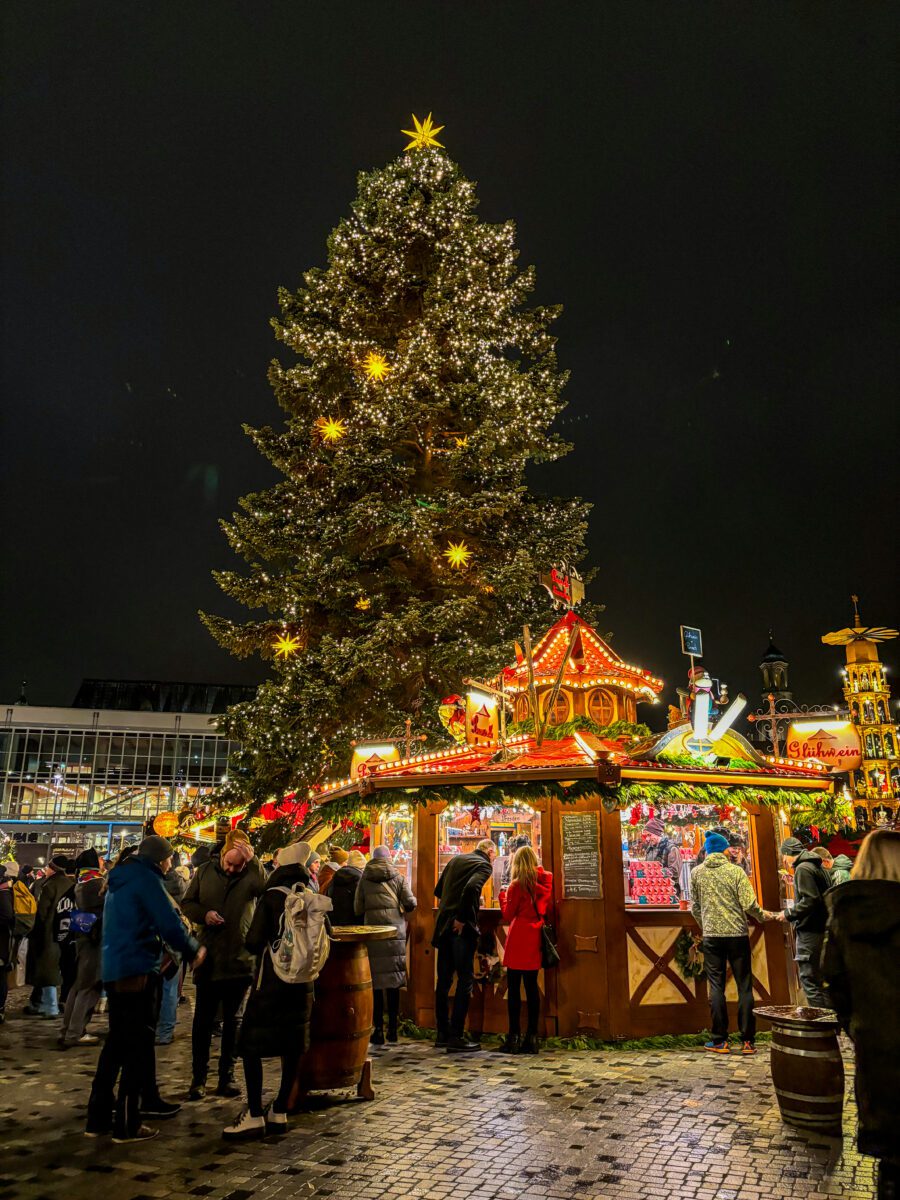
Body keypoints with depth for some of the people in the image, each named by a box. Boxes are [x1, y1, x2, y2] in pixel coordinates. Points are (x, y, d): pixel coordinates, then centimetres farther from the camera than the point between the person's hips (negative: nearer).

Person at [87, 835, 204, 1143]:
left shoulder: (120, 880, 16)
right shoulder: (146, 879, -13)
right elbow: (170, 925, -18)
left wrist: (157, 952, 24)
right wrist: (194, 950, -3)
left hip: (115, 971, 9)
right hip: (137, 971, -9)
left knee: (117, 1041, 17)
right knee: (138, 1044, -1)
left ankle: (98, 1117, 20)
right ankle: (127, 1124, 3)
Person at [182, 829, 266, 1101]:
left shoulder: (252, 873, -8)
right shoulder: (205, 871, -2)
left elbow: (267, 890, -29)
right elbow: (187, 903, 6)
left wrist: (253, 861, -33)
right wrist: (204, 914, -13)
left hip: (241, 958, -1)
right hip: (209, 958, 1)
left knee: (233, 1021, 11)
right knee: (203, 1020, 8)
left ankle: (227, 1077, 23)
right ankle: (198, 1078, 20)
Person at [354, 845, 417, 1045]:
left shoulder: (364, 880, 6)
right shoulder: (398, 877, 5)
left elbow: (358, 909, 5)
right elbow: (410, 903, -1)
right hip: (395, 932, 0)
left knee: (375, 980, 3)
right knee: (394, 979, 8)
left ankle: (378, 1030, 3)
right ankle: (392, 1028, 12)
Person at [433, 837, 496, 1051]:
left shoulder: (455, 859, 16)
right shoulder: (484, 866, -4)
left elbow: (438, 891, 22)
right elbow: (471, 888, -24)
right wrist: (462, 918, -17)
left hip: (443, 926, 7)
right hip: (462, 928, -7)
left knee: (444, 980, 13)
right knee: (465, 980, 0)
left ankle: (442, 1033, 19)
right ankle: (456, 1035, 0)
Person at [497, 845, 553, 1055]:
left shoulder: (518, 884, -7)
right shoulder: (545, 881, 6)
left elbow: (508, 915, -3)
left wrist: (503, 895, 10)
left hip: (519, 939, -5)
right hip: (536, 938, 5)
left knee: (514, 987, 1)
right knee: (532, 987, 7)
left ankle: (514, 1037, 0)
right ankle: (531, 1038, 8)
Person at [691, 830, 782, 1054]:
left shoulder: (696, 873, 4)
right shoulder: (736, 871, -2)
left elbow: (695, 907, 9)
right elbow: (749, 905, -7)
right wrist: (767, 917, 12)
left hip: (711, 937, 1)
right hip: (737, 935, -1)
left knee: (716, 988, 5)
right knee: (744, 987, 7)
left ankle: (720, 1041, 6)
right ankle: (748, 1041, 9)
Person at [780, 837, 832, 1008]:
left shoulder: (803, 869, -13)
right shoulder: (818, 867, 16)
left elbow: (810, 900, -23)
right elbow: (825, 898, 19)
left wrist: (788, 914, -13)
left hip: (809, 931, -10)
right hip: (821, 928, 10)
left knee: (809, 981, -5)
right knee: (819, 979, 17)